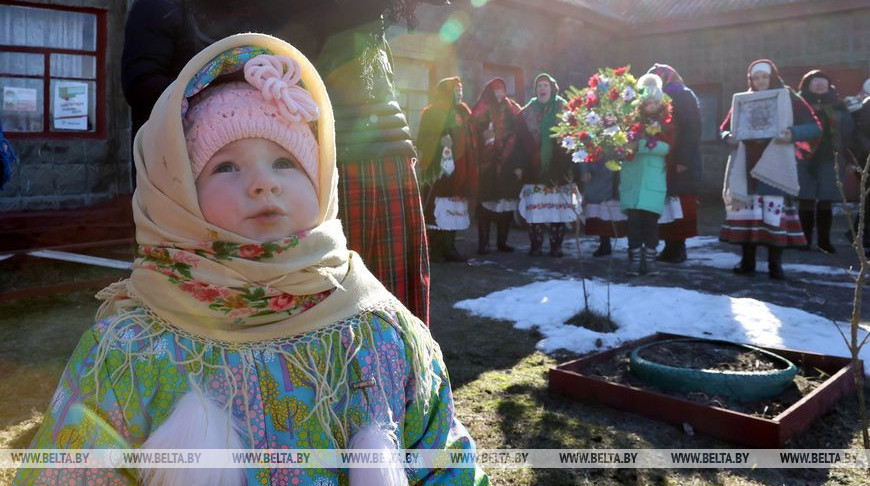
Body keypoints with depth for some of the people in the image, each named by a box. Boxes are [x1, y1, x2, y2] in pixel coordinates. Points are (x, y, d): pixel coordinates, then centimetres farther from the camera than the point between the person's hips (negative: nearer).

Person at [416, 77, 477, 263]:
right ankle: (433, 249, -5)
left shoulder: (463, 112, 19)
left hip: (459, 168, 7)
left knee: (454, 210, 5)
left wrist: (469, 167, 15)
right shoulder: (432, 112, -1)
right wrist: (440, 141, -24)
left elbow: (470, 140, 22)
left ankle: (449, 247, 9)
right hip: (440, 167, -7)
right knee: (437, 208, -9)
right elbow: (425, 138, -9)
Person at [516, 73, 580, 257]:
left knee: (558, 208, -2)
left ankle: (556, 246, 6)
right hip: (534, 168, 1)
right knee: (534, 209, -4)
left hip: (558, 167, 0)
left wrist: (570, 163, -6)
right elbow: (521, 140, 6)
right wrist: (520, 165, -3)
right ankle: (535, 246, 4)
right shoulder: (527, 112, 10)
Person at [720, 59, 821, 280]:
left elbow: (814, 127, -1)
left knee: (775, 213, -7)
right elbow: (725, 128, 15)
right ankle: (747, 261, 12)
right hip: (746, 166, 3)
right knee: (746, 210, 4)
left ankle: (775, 264, -1)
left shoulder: (788, 98, 3)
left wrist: (793, 134, -21)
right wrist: (729, 138, -9)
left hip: (775, 166, -3)